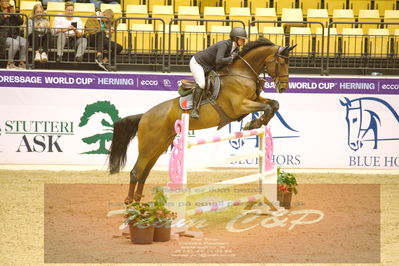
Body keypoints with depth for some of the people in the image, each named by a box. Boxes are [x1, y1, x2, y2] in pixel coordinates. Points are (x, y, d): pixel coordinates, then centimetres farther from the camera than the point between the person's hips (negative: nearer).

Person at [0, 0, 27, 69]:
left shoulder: (12, 12, 17)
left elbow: (21, 22, 8)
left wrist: (15, 15, -4)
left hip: (14, 36, 5)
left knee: (24, 42, -22)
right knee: (15, 43, -33)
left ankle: (22, 63, -16)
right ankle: (10, 63, -22)